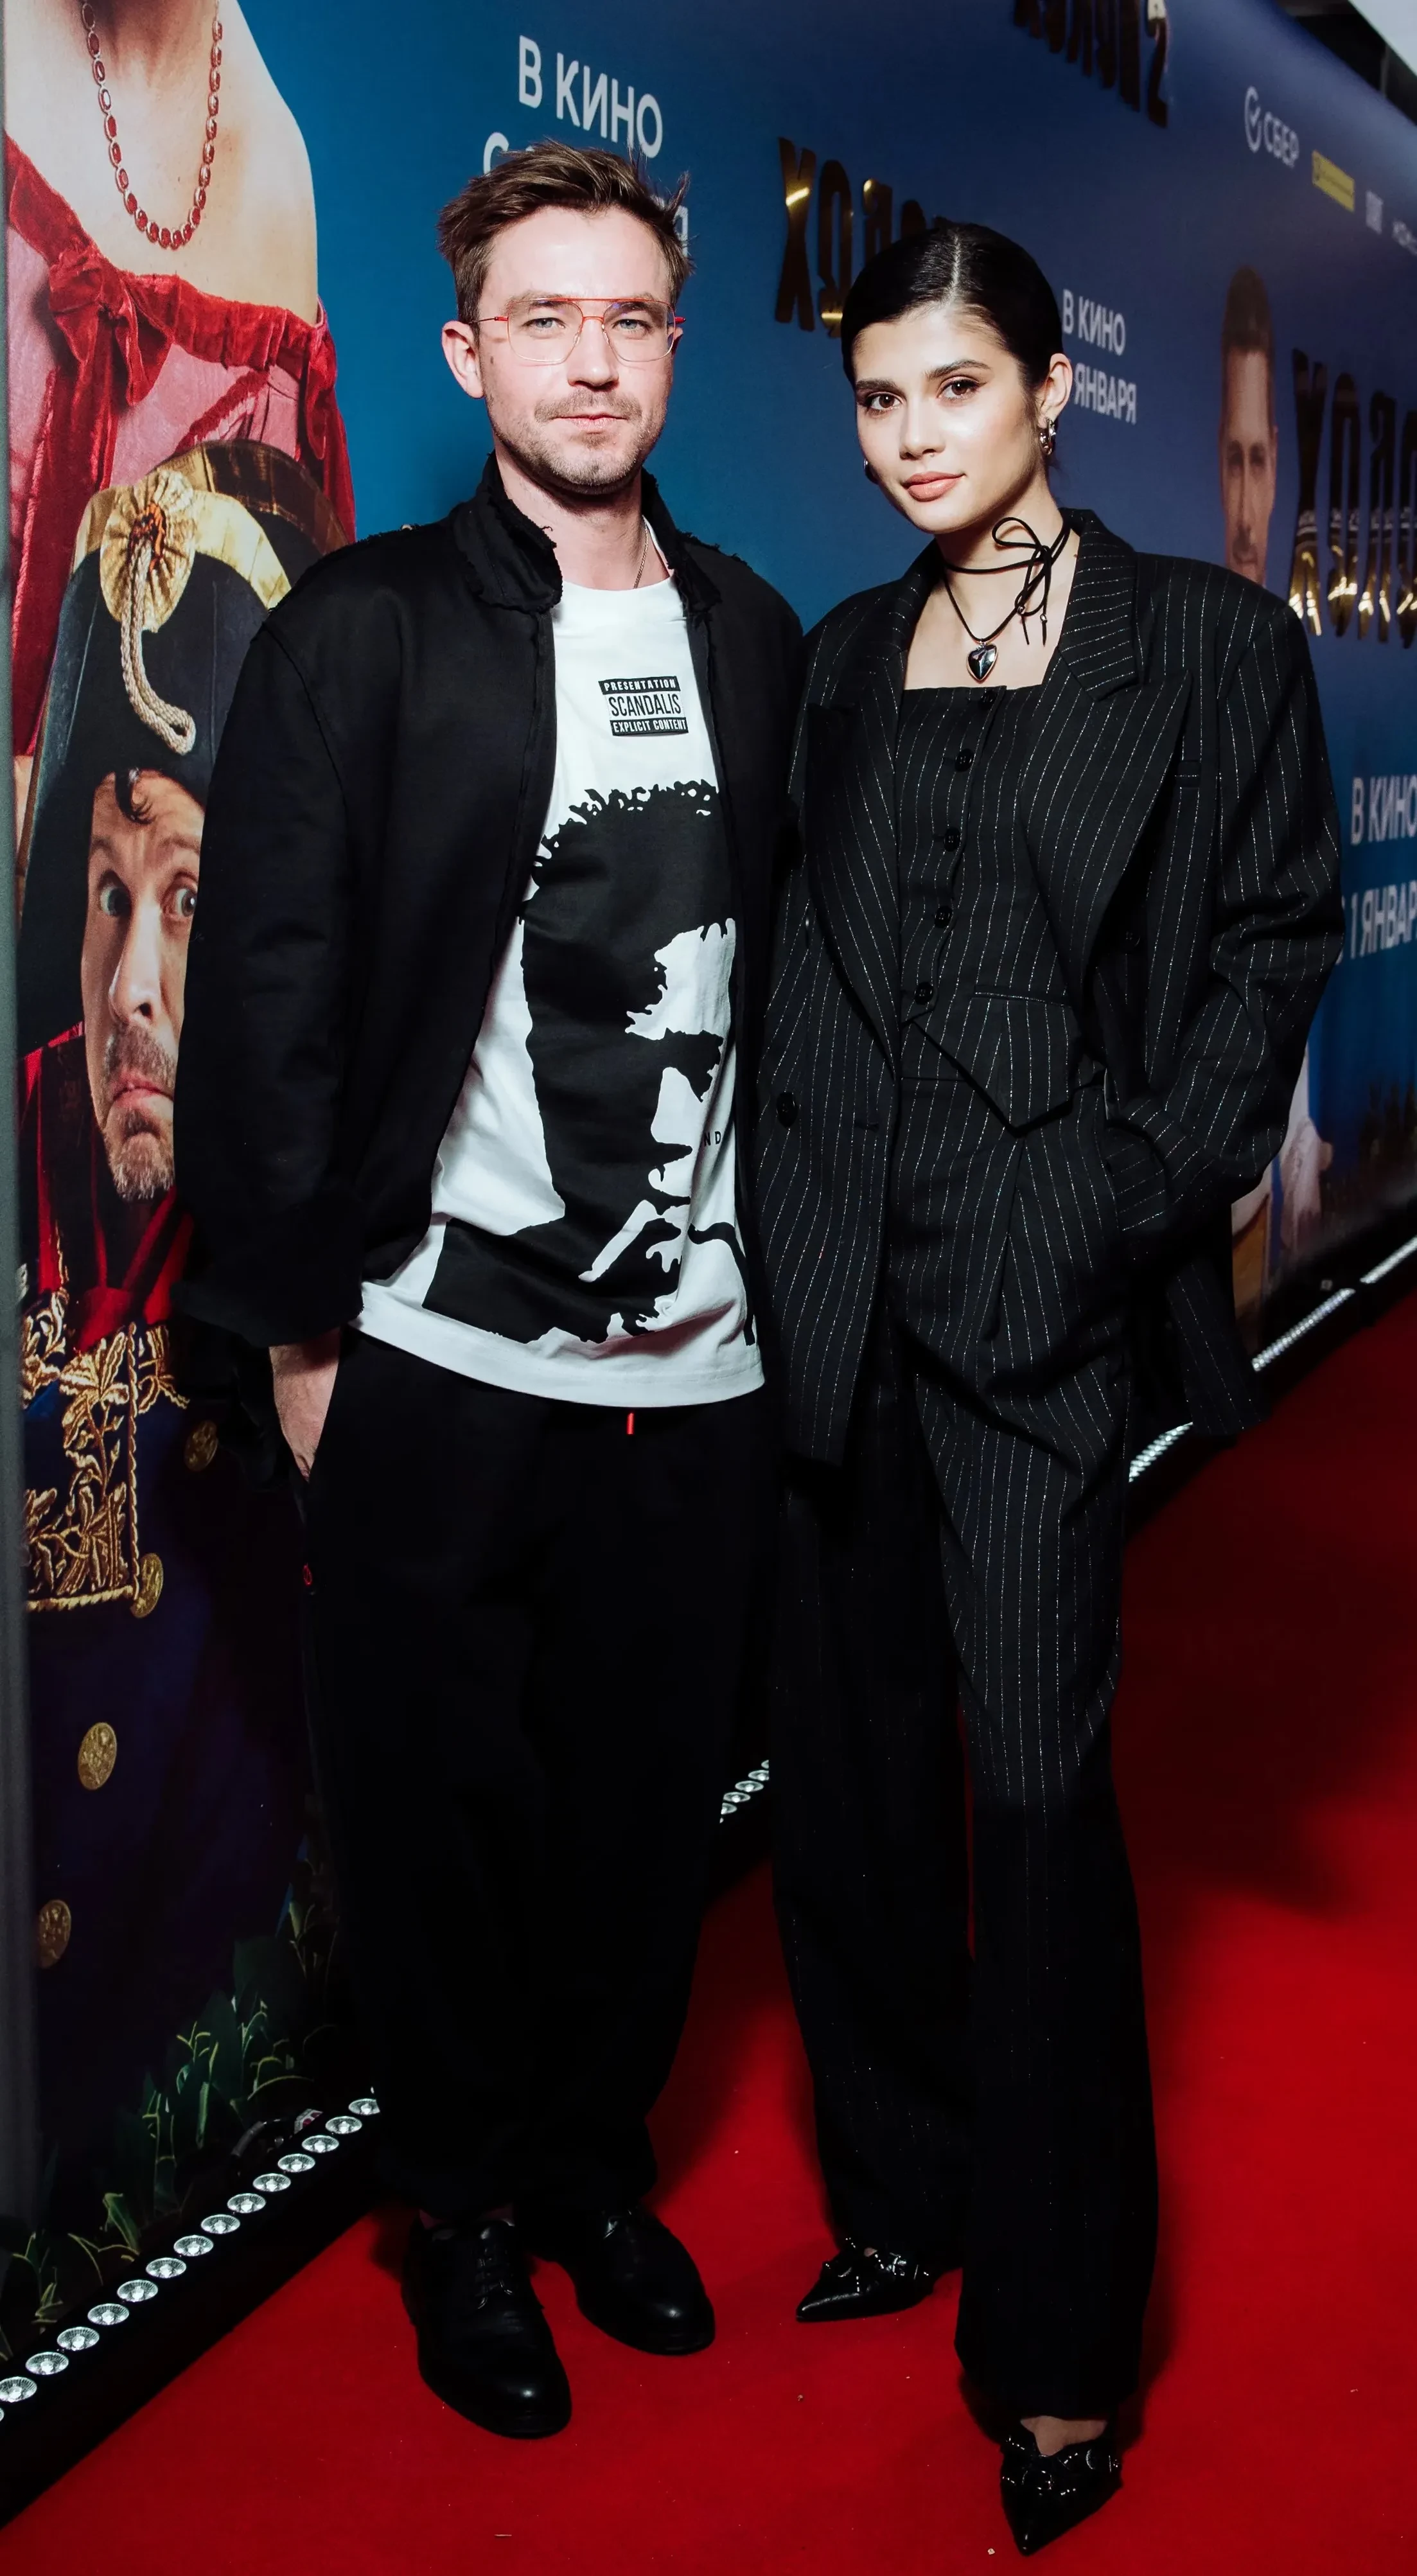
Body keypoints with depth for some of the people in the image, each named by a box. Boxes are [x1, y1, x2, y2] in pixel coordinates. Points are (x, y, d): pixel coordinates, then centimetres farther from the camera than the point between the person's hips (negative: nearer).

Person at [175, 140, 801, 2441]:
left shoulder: (755, 640, 8)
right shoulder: (360, 636, -5)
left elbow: (782, 973, 12)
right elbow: (266, 1000, -6)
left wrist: (786, 1276, 9)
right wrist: (302, 1327, -7)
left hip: (698, 1370, 4)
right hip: (439, 1374, -3)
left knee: (651, 1807, 13)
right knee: (443, 1816, 9)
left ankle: (599, 2163, 36)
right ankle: (467, 2211, 30)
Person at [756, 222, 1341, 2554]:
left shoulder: (1207, 645, 1)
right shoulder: (849, 657, 14)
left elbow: (1275, 940, -2)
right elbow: (816, 952, 14)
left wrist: (1136, 1189, -11)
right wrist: (787, 1215, 3)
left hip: (1044, 1287, -5)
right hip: (844, 1285, 5)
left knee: (1037, 1779, -5)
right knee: (853, 1754, 10)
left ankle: (1062, 2339, 9)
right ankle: (908, 2190, 29)